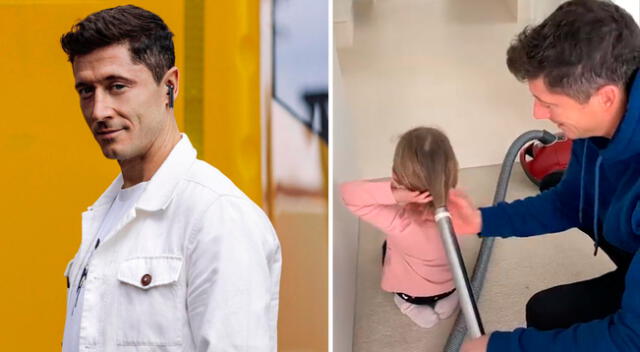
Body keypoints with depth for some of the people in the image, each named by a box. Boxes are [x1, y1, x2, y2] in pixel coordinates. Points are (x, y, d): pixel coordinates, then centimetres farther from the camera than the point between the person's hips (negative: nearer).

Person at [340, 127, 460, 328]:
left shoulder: (399, 223, -44)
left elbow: (347, 192, -46)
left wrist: (394, 194, -56)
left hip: (413, 294, -2)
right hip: (450, 287, 2)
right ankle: (444, 299, 23)